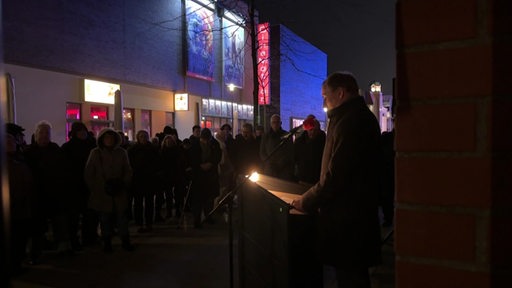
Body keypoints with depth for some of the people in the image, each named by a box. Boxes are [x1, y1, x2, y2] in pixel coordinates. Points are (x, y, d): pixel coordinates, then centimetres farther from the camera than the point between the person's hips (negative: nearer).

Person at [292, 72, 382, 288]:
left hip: (346, 219, -10)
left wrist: (306, 202, -10)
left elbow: (335, 175, -23)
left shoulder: (349, 122, -20)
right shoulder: (362, 116, 14)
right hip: (358, 213, 10)